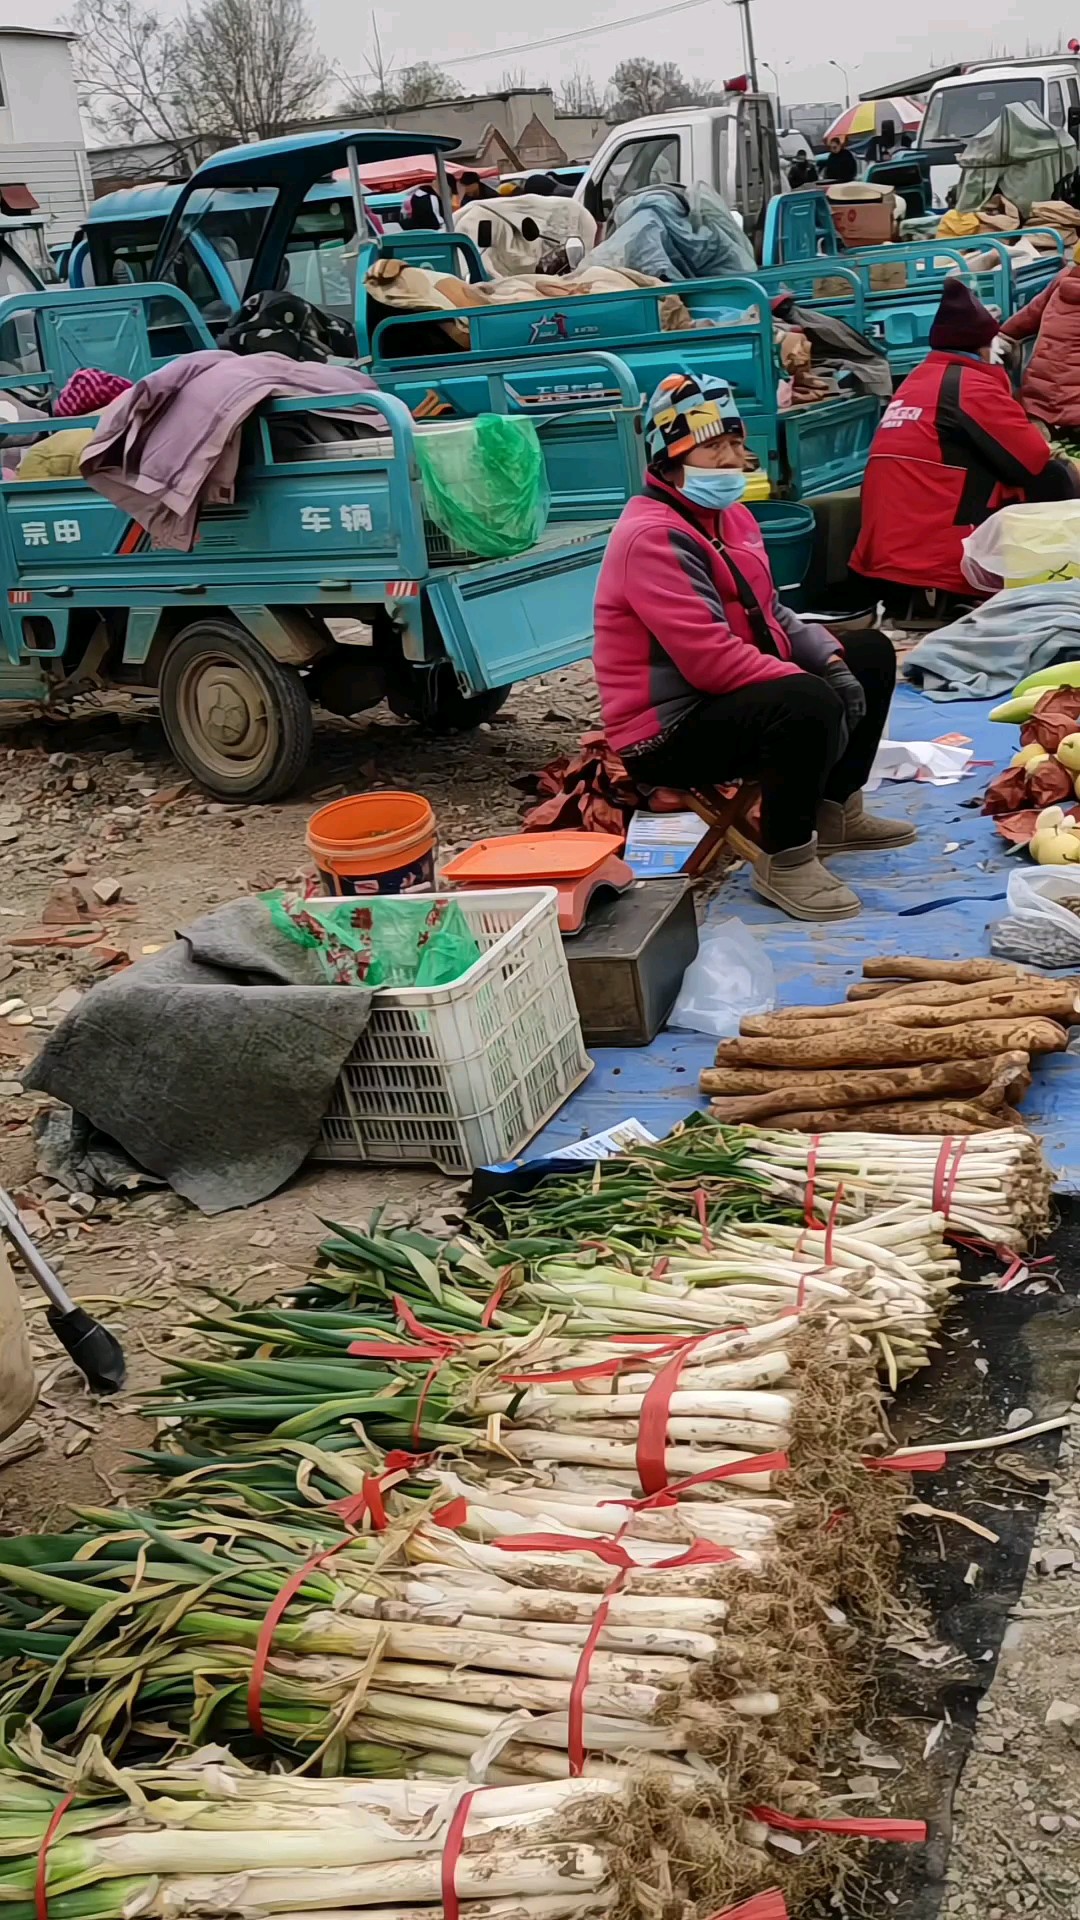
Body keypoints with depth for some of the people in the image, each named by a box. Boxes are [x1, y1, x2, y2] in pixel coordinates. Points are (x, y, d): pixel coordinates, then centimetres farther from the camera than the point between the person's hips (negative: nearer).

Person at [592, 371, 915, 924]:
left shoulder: (730, 516, 11)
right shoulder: (653, 537, -23)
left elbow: (769, 614, 18)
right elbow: (712, 661, -30)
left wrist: (831, 661, 0)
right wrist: (814, 681, -24)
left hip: (737, 692, 11)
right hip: (668, 734, -11)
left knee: (870, 653, 20)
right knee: (809, 706, -37)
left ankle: (835, 814, 25)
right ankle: (784, 860, -17)